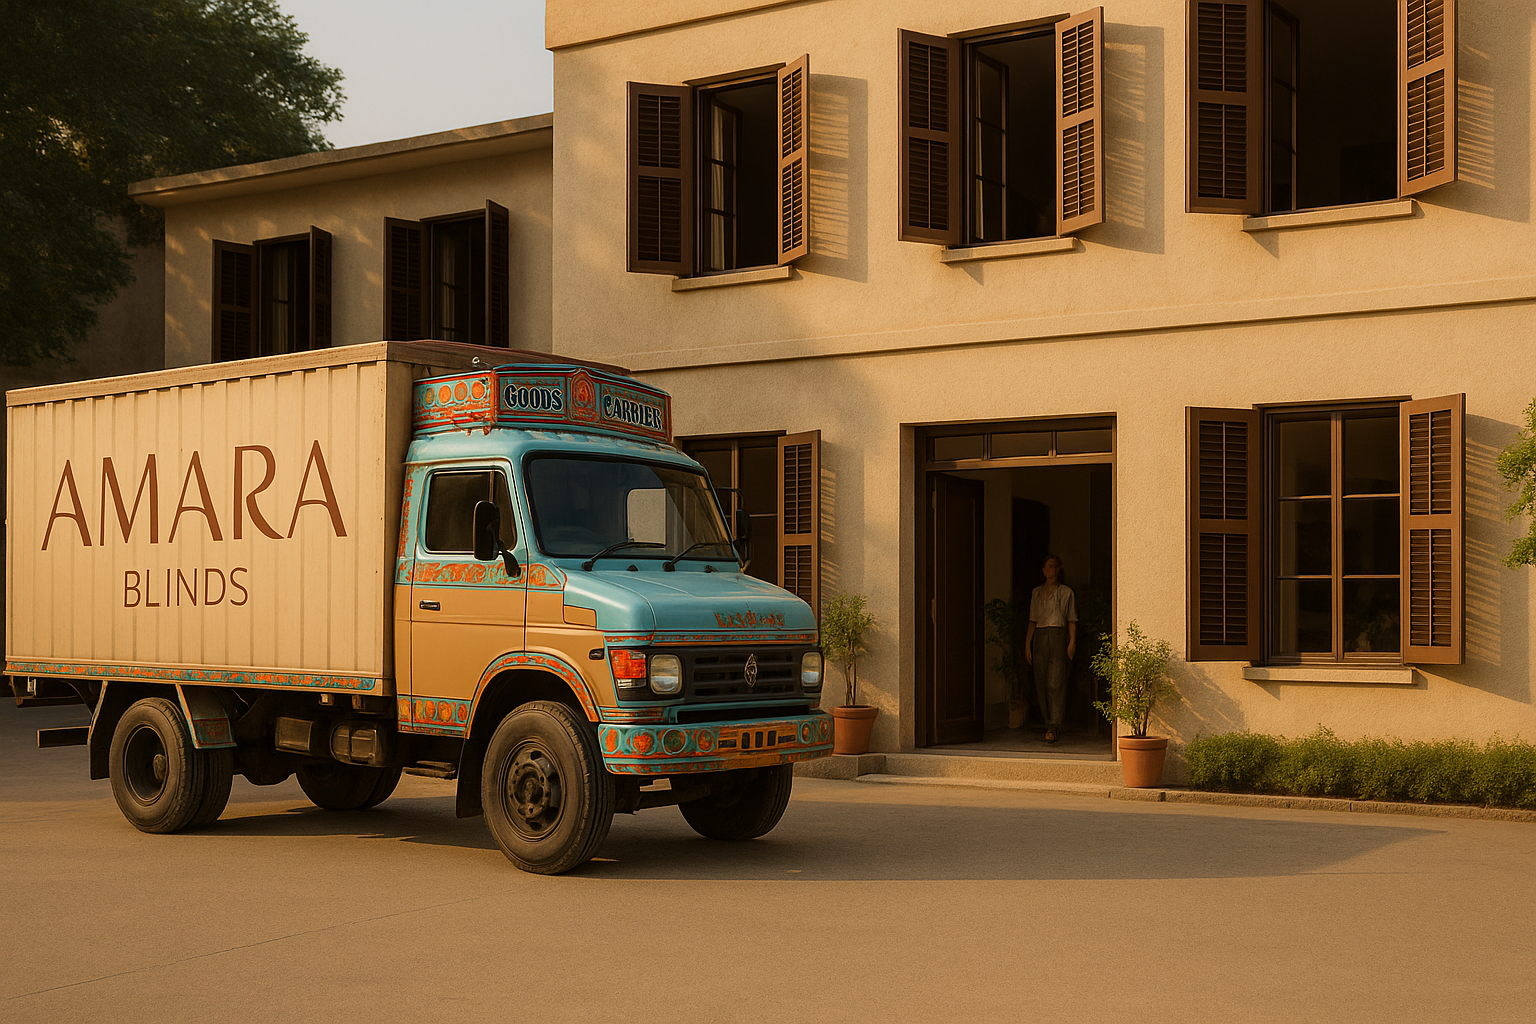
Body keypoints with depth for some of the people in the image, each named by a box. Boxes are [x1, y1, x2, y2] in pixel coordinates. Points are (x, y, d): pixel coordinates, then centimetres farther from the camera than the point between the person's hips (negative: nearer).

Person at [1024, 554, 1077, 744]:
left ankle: (1053, 728, -17)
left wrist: (1072, 642, -10)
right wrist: (1027, 644, 8)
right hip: (1040, 638, 4)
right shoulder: (1037, 593, 15)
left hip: (1058, 637, -4)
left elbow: (1072, 620, 2)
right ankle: (1050, 724, 12)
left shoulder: (1066, 592, 5)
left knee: (1056, 683, -12)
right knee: (1042, 684, 2)